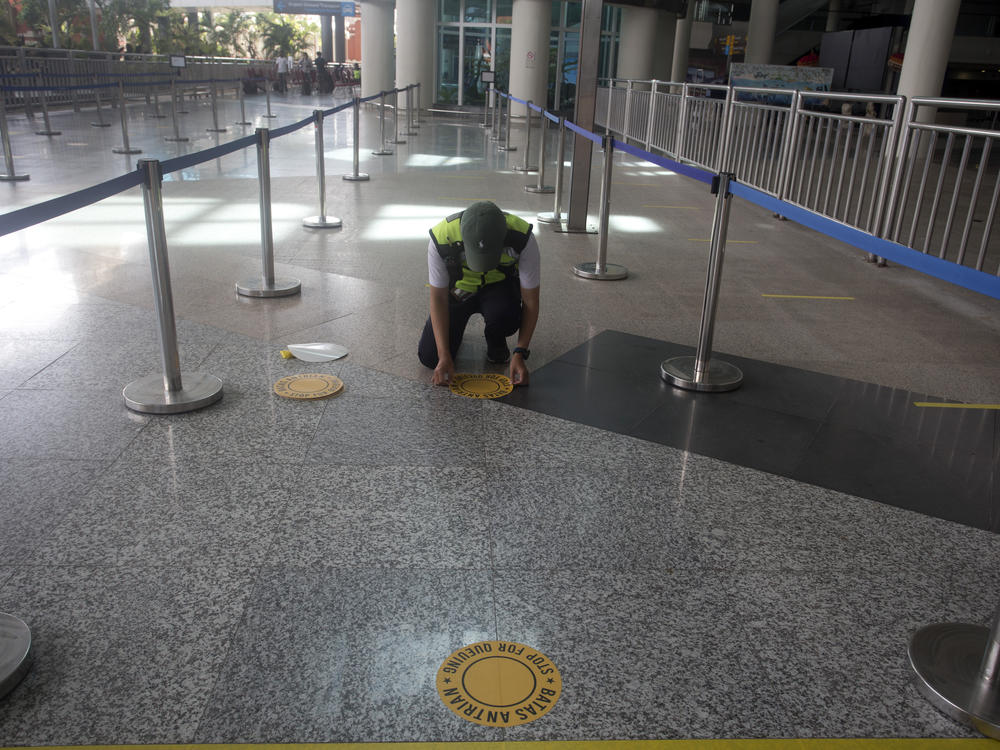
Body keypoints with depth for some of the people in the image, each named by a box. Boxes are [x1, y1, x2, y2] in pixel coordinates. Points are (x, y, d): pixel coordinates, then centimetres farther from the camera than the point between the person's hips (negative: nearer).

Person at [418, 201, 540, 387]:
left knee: (504, 316, -36)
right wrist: (444, 356, -27)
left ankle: (496, 342, 1)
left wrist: (520, 353, -30)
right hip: (459, 288, 0)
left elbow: (530, 301, -23)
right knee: (430, 358, -13)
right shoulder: (441, 239, -33)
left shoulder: (523, 239, -33)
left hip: (499, 286, 0)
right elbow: (438, 298, -22)